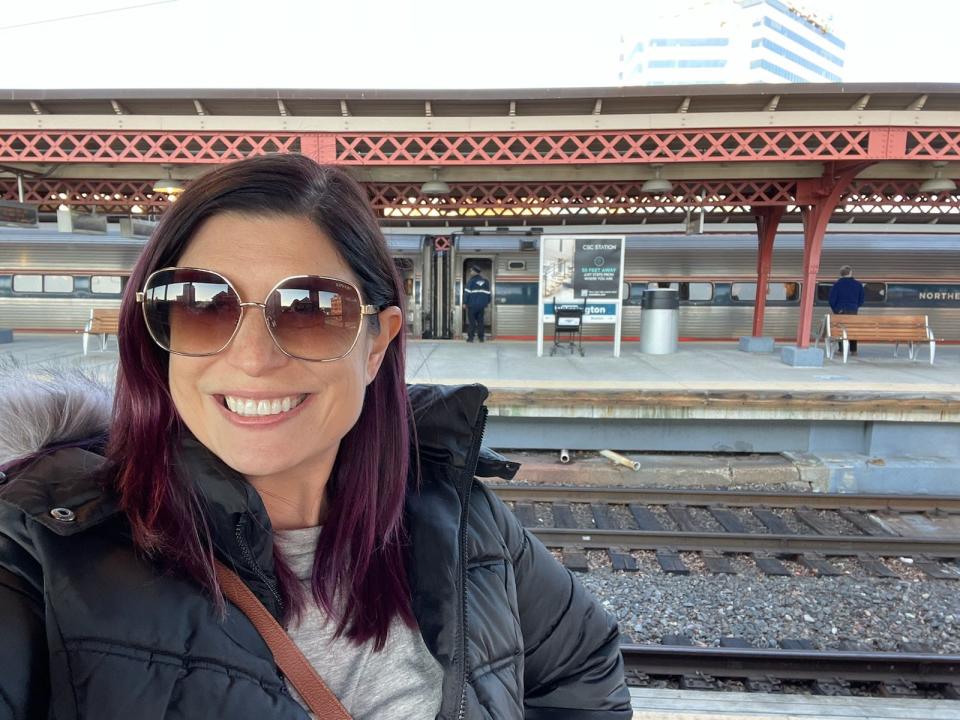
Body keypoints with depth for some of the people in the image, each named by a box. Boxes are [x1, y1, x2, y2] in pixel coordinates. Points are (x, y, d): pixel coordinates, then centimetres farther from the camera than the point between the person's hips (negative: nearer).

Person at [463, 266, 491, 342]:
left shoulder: (471, 281, -6)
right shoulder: (485, 281, 10)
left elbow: (467, 293, -10)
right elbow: (488, 293, 12)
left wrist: (465, 302, -4)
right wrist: (487, 302, 19)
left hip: (472, 304, -4)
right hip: (481, 305, 4)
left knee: (472, 321, 1)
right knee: (480, 321, 10)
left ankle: (470, 337, -1)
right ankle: (481, 337, 8)